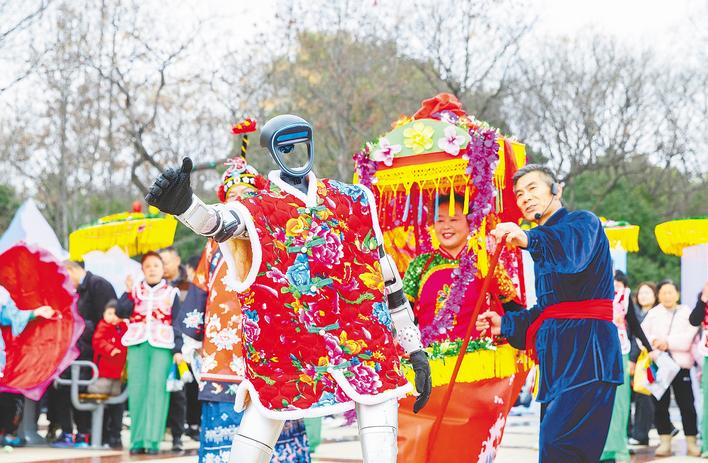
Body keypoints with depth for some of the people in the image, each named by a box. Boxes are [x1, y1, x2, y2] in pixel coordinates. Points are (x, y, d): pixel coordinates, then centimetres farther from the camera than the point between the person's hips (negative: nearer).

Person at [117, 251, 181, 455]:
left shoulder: (171, 293, 10)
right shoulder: (135, 290, 14)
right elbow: (121, 312, 0)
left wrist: (178, 350, -1)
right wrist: (128, 292, -11)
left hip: (162, 346, -2)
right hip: (137, 346, 2)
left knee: (157, 389, -11)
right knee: (137, 391, -2)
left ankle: (153, 440, -10)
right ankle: (137, 440, 2)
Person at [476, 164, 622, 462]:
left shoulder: (583, 222, -1)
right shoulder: (542, 248, 25)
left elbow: (573, 249, -27)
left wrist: (529, 240, -44)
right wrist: (506, 325, 17)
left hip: (586, 350, -9)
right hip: (556, 355, 9)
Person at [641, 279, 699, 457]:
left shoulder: (687, 314, 7)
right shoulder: (653, 314, 14)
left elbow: (689, 338, -7)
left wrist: (668, 342, -15)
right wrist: (654, 342, -13)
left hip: (681, 364, -2)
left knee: (686, 405, -4)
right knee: (660, 405, 2)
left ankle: (691, 442, 4)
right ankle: (665, 442, 9)